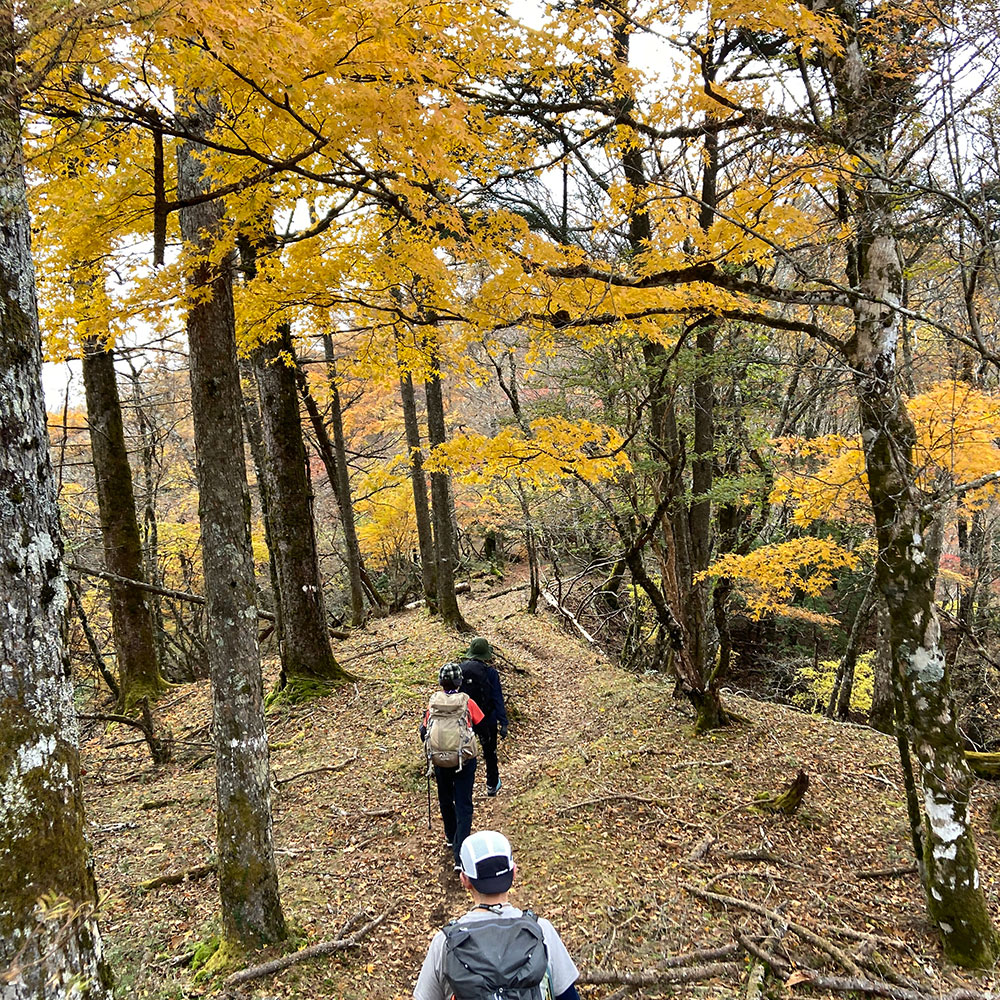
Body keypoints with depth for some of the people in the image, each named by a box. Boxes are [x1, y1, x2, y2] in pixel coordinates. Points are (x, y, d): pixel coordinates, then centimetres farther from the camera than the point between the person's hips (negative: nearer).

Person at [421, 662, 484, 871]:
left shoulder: (433, 702, -7)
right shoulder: (467, 702, -12)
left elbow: (424, 732, 1)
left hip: (439, 761, 2)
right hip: (465, 760, -2)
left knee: (445, 800, 25)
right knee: (463, 805, 4)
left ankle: (451, 837, 45)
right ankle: (460, 855, -3)